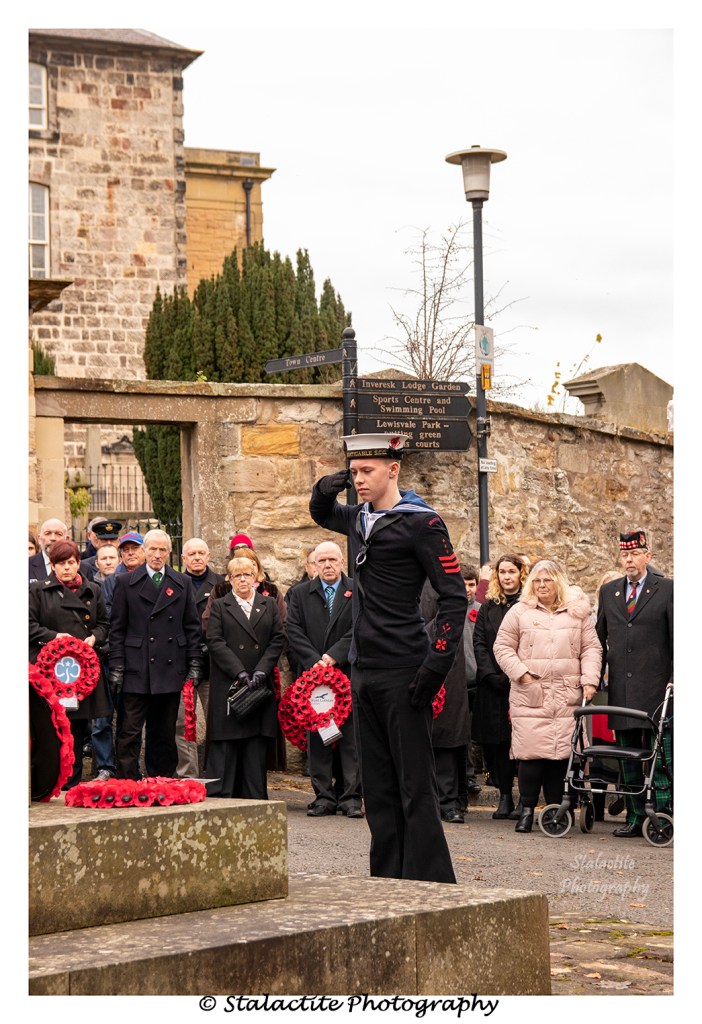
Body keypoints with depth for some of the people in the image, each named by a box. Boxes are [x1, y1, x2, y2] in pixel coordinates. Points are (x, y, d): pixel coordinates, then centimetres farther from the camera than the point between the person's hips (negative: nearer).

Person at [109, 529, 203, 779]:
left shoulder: (182, 583, 11)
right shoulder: (126, 582, 4)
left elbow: (192, 627, 11)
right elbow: (117, 628, 3)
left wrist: (195, 663, 4)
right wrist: (116, 666, -4)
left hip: (170, 670, 2)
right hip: (136, 671, -2)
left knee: (165, 734, 8)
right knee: (129, 733, -4)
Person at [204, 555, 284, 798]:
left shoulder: (269, 605, 14)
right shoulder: (219, 606, 7)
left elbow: (277, 640, 7)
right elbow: (215, 642, -3)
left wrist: (261, 671, -8)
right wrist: (240, 673, -13)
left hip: (261, 685, 2)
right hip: (227, 685, -2)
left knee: (257, 743, 1)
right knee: (225, 744, -4)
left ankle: (255, 798, 4)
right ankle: (220, 795, -1)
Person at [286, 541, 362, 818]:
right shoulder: (300, 594, 11)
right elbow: (293, 631, 2)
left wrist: (334, 656, -13)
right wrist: (314, 661, -10)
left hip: (349, 673, -2)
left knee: (351, 737, -2)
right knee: (317, 738, 3)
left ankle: (351, 797, 1)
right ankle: (323, 796, 8)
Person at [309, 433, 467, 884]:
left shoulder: (420, 522, -9)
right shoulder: (360, 518, 13)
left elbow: (454, 597, -12)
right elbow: (321, 515, 36)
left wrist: (437, 664, -20)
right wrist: (326, 490, 11)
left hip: (403, 673, -8)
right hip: (365, 672, 8)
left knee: (415, 784, -4)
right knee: (378, 786, 10)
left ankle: (431, 885, 1)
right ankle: (388, 882, 16)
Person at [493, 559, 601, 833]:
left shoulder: (577, 613, 13)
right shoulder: (519, 612, 9)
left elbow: (591, 648, 12)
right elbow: (503, 647, 9)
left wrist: (589, 680, -1)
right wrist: (521, 674, -4)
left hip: (567, 697, 1)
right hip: (529, 696, -1)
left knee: (562, 753, -2)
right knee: (530, 752, -8)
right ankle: (527, 808, 2)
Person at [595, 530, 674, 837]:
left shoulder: (667, 590, 1)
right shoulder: (608, 592, 14)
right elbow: (601, 639, 18)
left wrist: (676, 681, -8)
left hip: (656, 688, -4)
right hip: (621, 690, 4)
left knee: (660, 758, -4)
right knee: (628, 757, 8)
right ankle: (635, 818, 14)